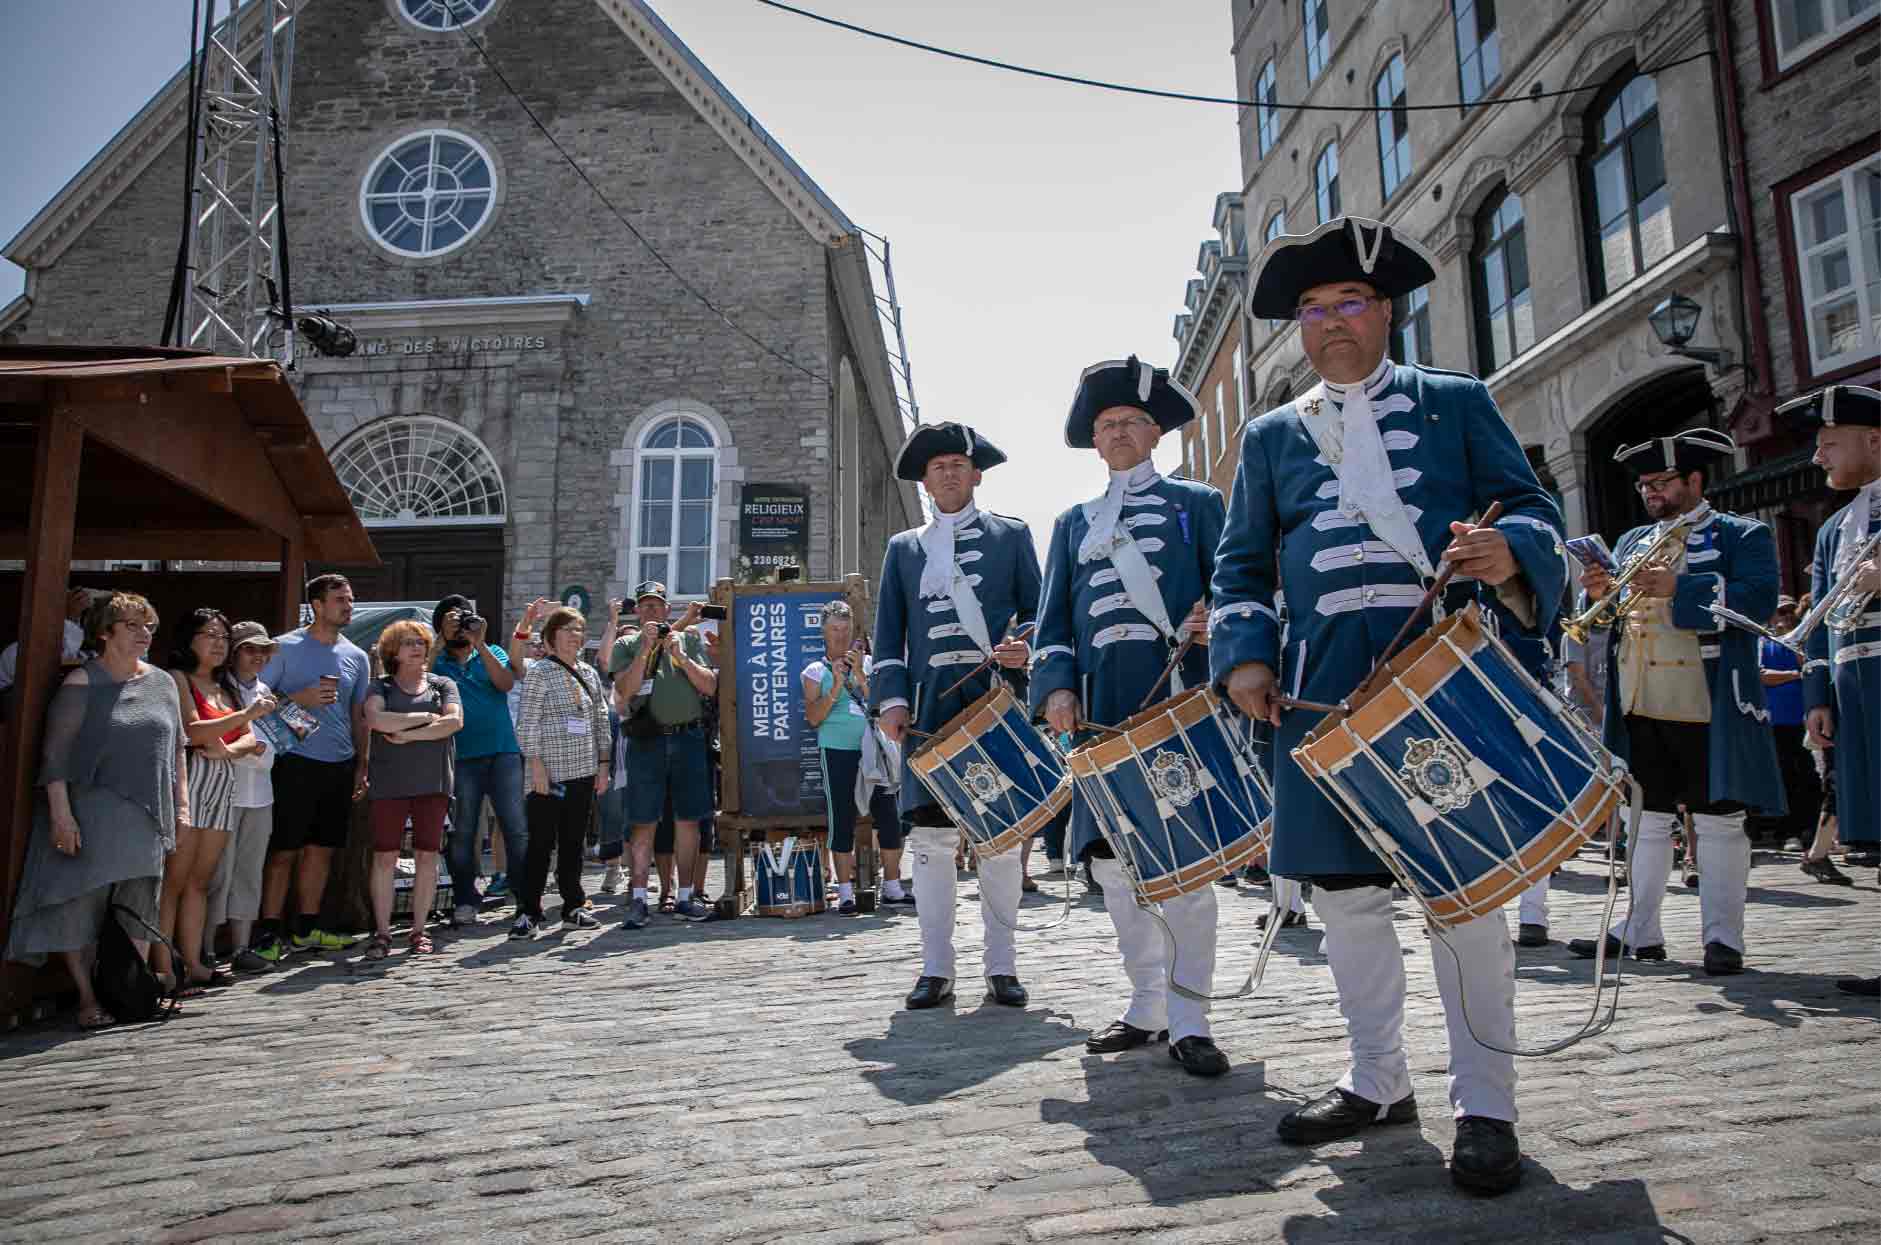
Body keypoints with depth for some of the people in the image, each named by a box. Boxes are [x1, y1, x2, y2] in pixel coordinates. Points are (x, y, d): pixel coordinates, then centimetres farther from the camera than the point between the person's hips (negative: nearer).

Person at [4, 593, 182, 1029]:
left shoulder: (162, 683, 11)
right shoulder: (82, 684, -5)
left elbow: (177, 749, 16)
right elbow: (55, 755, -8)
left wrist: (182, 804, 10)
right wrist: (60, 813, -16)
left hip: (146, 817, 5)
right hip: (90, 814, -4)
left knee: (140, 905, 7)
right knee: (83, 902, -4)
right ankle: (87, 998, 6)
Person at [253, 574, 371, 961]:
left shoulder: (357, 657, 12)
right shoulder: (285, 647, -3)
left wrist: (362, 767, 11)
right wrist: (300, 699, -18)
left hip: (340, 765, 5)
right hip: (297, 763, -5)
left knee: (321, 848, 10)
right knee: (285, 850, -2)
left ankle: (306, 929, 20)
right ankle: (270, 932, 5)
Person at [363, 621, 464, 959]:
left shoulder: (443, 685, 11)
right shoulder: (381, 687, 9)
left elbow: (454, 721, -6)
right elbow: (375, 719, -12)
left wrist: (406, 735, -10)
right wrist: (425, 718, -8)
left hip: (432, 781, 1)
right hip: (388, 782, -1)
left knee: (427, 856, 2)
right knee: (384, 857, -1)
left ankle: (419, 930, 11)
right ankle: (382, 932, 7)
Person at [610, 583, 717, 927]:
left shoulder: (688, 640, 12)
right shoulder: (626, 646, 9)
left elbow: (710, 686, 4)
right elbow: (624, 690, -6)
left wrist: (681, 656, -6)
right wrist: (645, 649, -11)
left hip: (688, 738, 2)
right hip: (646, 741, -1)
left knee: (688, 820, 5)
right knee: (644, 823, -1)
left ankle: (684, 896, 14)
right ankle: (639, 899, 5)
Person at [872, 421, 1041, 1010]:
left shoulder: (1011, 535, 14)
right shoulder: (903, 547, 18)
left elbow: (1037, 612, 10)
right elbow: (888, 634, 13)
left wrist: (1027, 647, -12)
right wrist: (892, 697, 0)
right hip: (930, 703, 1)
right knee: (929, 831, -2)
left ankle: (1001, 964, 12)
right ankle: (936, 967, 8)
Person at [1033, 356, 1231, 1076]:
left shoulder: (1197, 503, 13)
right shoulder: (1074, 523, 21)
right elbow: (1054, 620, 15)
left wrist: (1216, 621, -17)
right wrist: (1056, 687, -1)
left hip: (1179, 700, -4)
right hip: (1103, 711, 4)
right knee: (1111, 859, 6)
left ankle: (1188, 1021, 4)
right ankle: (1147, 1007, 21)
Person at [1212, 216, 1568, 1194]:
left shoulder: (1457, 403, 11)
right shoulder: (1272, 436, 16)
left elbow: (1532, 509, 4)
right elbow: (1241, 566, 14)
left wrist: (1508, 550, -19)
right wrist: (1244, 657, -1)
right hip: (1327, 683, 3)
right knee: (1343, 888, 8)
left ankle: (1485, 1105, 14)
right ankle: (1378, 1082, 26)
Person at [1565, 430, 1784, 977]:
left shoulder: (1742, 535, 3)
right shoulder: (1631, 542, 19)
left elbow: (1758, 600, -13)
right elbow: (1611, 620, 19)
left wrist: (1678, 588, -21)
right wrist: (1600, 597, -3)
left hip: (1708, 706, -5)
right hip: (1639, 706, 5)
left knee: (1718, 819, 1)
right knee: (1646, 818, 9)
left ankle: (1723, 936, 9)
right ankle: (1640, 930, 16)